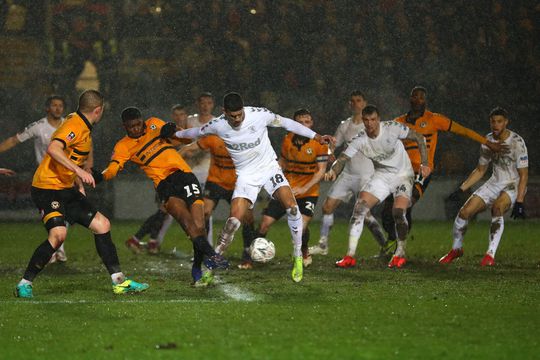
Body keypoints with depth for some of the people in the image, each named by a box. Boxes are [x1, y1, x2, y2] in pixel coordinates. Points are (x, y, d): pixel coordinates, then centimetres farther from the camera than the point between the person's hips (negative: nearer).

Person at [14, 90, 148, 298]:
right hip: (47, 189, -10)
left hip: (67, 190, 10)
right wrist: (79, 171, -39)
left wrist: (80, 187, 21)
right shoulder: (74, 126, -16)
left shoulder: (84, 129, 16)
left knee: (102, 225, 7)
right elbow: (53, 149, -32)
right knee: (58, 234, -26)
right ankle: (25, 284, -12)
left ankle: (119, 281, 12)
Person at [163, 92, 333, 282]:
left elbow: (286, 123, -3)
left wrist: (316, 137, -1)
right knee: (234, 220, -16)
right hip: (246, 175, 0)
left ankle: (298, 257, -6)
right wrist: (174, 134, 23)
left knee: (291, 207, -21)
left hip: (269, 167, 0)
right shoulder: (217, 125, -12)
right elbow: (197, 132, 9)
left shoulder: (259, 114, -17)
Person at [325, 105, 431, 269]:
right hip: (381, 175, 3)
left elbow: (419, 138, -11)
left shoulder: (392, 128, -21)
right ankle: (350, 255, -10)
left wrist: (424, 164, -19)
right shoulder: (360, 140, -12)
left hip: (402, 174, -3)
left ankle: (400, 254, 1)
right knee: (360, 207, -13)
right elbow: (343, 158, -15)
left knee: (398, 212, -22)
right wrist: (333, 171, -38)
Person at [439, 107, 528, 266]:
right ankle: (456, 249, 21)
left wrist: (519, 202, -26)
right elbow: (480, 170, 13)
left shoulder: (516, 142, -19)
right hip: (495, 183, 6)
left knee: (497, 208, -36)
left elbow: (524, 175, -19)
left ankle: (491, 255, -32)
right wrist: (461, 189, 5)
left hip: (514, 185, -6)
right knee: (464, 212, -4)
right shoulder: (487, 141, 0)